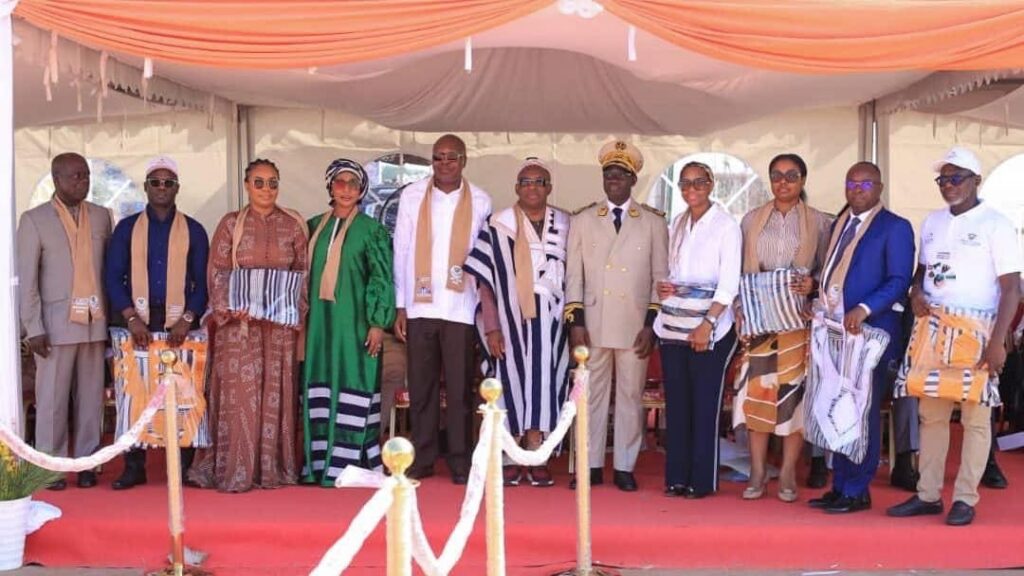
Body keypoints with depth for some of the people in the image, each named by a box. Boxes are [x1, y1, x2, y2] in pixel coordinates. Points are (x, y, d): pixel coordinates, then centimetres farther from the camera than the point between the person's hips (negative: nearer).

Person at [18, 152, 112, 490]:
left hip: (95, 321, 3)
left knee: (91, 396, 6)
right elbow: (26, 279, -3)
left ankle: (86, 463, 14)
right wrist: (34, 328, -8)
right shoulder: (34, 220, 0)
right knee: (51, 398, 1)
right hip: (56, 323, -3)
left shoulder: (101, 216, 10)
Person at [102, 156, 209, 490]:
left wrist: (187, 320, -10)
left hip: (181, 324, -1)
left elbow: (202, 281, 4)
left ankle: (184, 468, 6)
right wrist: (131, 319, -9)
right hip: (136, 321, 1)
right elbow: (113, 277, 2)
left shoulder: (193, 231, 7)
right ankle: (134, 468, 8)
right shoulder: (126, 229, 8)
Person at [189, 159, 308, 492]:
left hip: (281, 320, 1)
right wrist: (225, 310, -8)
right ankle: (235, 470, 0)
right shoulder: (231, 223, 6)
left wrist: (298, 312, -2)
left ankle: (272, 467, 10)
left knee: (276, 391, 3)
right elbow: (216, 271, 3)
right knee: (239, 391, -4)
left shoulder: (293, 225, 9)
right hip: (239, 319, -1)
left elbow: (303, 271, 8)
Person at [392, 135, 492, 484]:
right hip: (420, 307, 1)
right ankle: (422, 459, 15)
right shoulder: (412, 196, 4)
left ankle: (460, 462, 11)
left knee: (460, 388, 2)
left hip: (460, 308, -1)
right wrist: (400, 307, 3)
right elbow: (400, 252, 5)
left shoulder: (480, 202, 2)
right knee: (421, 387, 6)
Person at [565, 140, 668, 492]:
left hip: (635, 326, -1)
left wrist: (651, 324, -3)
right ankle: (591, 466, 11)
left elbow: (660, 277, 4)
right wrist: (575, 321, -2)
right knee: (591, 396, 4)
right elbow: (574, 274, 6)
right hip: (592, 325, 1)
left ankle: (624, 468, 12)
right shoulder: (582, 220, 9)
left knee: (631, 397, 4)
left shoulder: (654, 223, 6)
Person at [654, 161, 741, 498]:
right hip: (673, 324, 5)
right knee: (676, 401, 6)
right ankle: (676, 477, 12)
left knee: (705, 404, -3)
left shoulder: (726, 226, -3)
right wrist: (664, 288, 2)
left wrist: (708, 323, -17)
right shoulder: (678, 224, 15)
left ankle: (702, 480, 4)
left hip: (709, 327, -5)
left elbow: (729, 283, -9)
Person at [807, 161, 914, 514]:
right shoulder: (839, 224, 18)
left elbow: (900, 281, -12)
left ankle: (857, 492, 5)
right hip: (834, 331, 7)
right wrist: (819, 304, 5)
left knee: (863, 412, -2)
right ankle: (840, 487, 18)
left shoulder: (895, 227, -4)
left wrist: (864, 309, -24)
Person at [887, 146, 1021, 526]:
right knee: (931, 415, 7)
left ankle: (965, 498, 7)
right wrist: (916, 293, 1)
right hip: (932, 329, 5)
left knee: (975, 418, -1)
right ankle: (928, 494, 14)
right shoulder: (932, 222, 13)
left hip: (976, 332, -5)